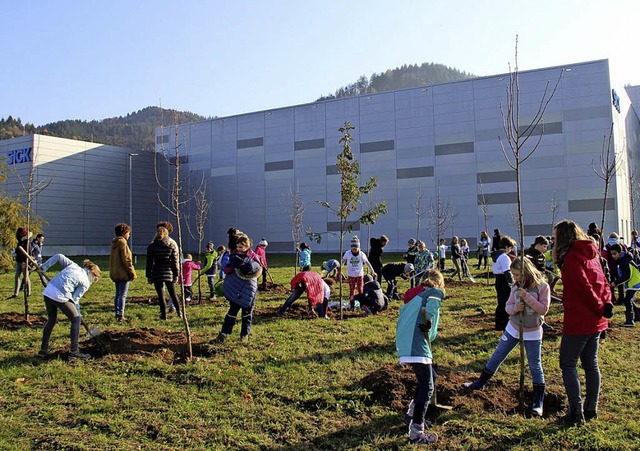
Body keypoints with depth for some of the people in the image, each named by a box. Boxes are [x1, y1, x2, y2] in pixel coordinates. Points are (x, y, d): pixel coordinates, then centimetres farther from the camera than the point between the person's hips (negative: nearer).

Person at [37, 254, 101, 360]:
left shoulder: (73, 265, 20)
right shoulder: (85, 283, 4)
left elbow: (58, 256, 12)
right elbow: (75, 299, 1)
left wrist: (44, 267, 16)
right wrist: (79, 314, 12)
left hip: (47, 291, 7)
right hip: (60, 296, -7)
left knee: (51, 321, 25)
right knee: (76, 319, 9)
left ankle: (43, 350, 31)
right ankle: (74, 351, 7)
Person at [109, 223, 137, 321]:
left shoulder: (114, 244, 12)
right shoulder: (123, 243, -15)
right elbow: (127, 260, -17)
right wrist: (132, 273, -11)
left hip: (115, 273, 9)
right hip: (123, 274, -9)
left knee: (118, 294, 15)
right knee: (123, 295, -5)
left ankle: (117, 313, 21)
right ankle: (120, 315, -5)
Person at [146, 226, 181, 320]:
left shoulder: (151, 247, -3)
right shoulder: (171, 246, 0)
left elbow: (149, 263, -2)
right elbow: (175, 262, 0)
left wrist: (148, 276, 4)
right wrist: (176, 275, 6)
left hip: (157, 274, -2)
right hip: (169, 273, 2)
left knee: (161, 296, 4)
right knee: (173, 294, 15)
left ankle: (164, 315, 7)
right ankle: (179, 312, 17)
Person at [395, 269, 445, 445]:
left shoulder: (418, 296, 27)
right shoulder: (436, 292, 4)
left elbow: (404, 310, 20)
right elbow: (431, 305, -19)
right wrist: (428, 322, -10)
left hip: (405, 345, 9)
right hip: (418, 346, -9)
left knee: (428, 377, 28)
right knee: (427, 388, -4)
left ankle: (413, 413, 37)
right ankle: (416, 432, -7)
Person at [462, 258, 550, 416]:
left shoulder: (542, 286, -15)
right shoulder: (516, 287, -2)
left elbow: (543, 309, -20)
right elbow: (508, 307, 0)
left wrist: (527, 296, -30)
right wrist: (515, 308, -23)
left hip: (532, 332, -4)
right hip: (513, 328, 4)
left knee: (535, 366, 3)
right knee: (497, 356, 12)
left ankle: (538, 402, 16)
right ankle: (480, 383, 27)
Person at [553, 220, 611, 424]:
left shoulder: (571, 257, -14)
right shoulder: (591, 254, 14)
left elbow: (584, 287, -21)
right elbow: (603, 283, 11)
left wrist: (599, 308, -11)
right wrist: (606, 304, -1)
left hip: (579, 321, -9)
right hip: (595, 322, 9)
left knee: (568, 364, 0)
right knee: (590, 364, 15)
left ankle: (576, 412, 0)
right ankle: (591, 410, 23)